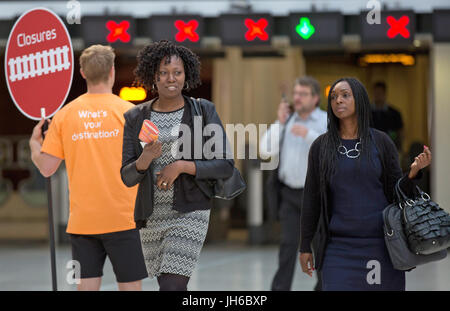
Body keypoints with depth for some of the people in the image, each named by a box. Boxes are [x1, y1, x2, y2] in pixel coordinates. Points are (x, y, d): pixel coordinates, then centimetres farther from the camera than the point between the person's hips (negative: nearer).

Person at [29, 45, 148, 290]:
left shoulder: (65, 114, 3)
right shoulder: (128, 112, -5)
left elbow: (46, 168, 2)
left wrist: (34, 143, 21)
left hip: (81, 221, 3)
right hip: (122, 218, -3)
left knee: (87, 286, 4)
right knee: (130, 286, 2)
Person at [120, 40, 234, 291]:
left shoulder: (204, 112, -1)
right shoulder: (137, 118, 5)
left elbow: (225, 166, -4)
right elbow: (127, 177, 3)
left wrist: (182, 166, -16)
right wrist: (144, 160, -19)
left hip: (189, 214, -4)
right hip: (152, 217, 4)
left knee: (172, 288, -16)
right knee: (173, 288, 13)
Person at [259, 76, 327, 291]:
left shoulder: (326, 121, -1)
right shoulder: (286, 121, 11)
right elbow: (266, 151, 2)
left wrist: (308, 134, -25)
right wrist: (279, 123, -6)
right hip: (289, 193, 2)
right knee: (288, 243, -6)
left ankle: (324, 286, 21)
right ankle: (280, 289, -6)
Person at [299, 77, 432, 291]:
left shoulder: (380, 142, 3)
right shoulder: (321, 146, 4)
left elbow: (398, 191, 7)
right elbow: (311, 197, 7)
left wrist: (413, 172, -14)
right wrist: (305, 246, 7)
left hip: (381, 243, 0)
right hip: (339, 247, 0)